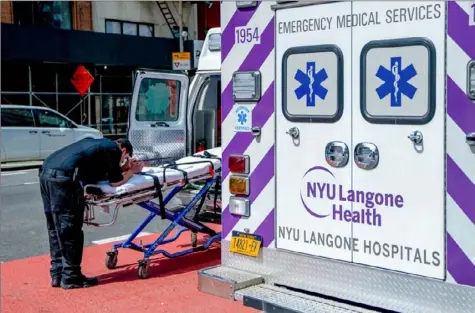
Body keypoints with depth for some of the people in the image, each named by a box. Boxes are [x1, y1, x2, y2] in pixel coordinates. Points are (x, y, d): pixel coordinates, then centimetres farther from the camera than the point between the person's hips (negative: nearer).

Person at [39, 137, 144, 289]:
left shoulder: (101, 144, 31)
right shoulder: (113, 149, 8)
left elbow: (97, 173, 32)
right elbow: (115, 181, 10)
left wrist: (123, 167, 36)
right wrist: (132, 171, 26)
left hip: (45, 172, 9)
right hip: (64, 177, -9)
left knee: (55, 229, 14)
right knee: (69, 229, -1)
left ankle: (57, 275, 20)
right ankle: (71, 277, 4)